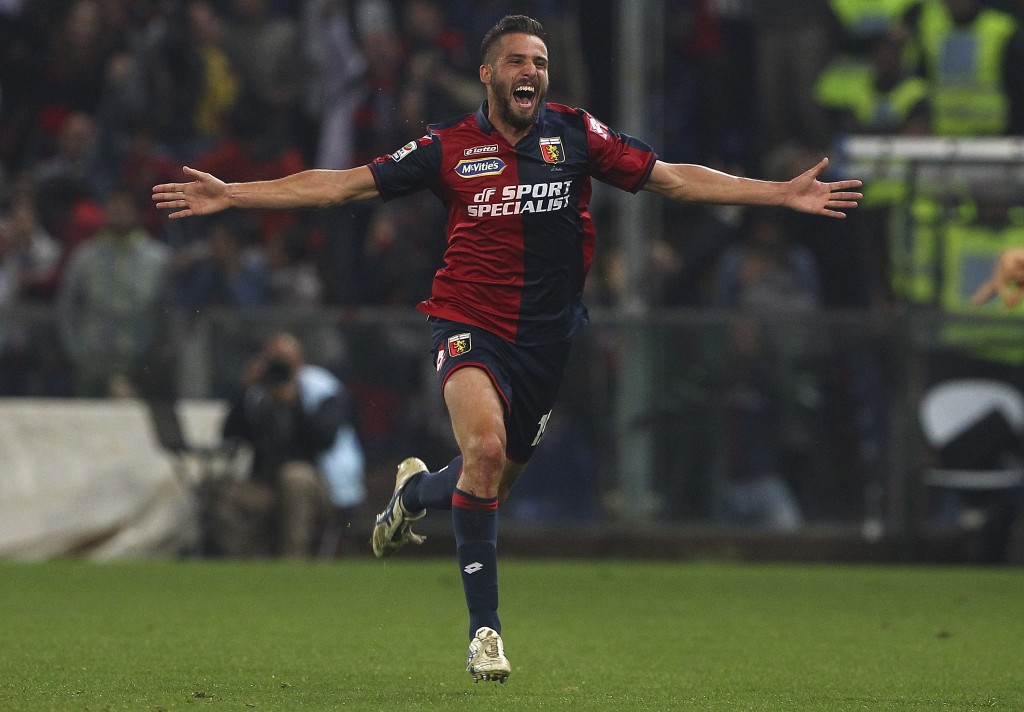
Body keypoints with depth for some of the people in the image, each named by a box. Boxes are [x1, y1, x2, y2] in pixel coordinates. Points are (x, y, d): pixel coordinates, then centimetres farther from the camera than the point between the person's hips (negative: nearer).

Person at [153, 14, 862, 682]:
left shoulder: (576, 134, 0)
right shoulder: (450, 147, -3)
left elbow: (672, 177, 1)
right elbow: (343, 185, 1)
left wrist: (784, 193, -5)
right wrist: (231, 195, -4)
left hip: (547, 337, 3)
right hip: (471, 326, -3)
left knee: (493, 482, 11)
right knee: (486, 447, -28)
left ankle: (415, 492, 50)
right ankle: (485, 628, -20)